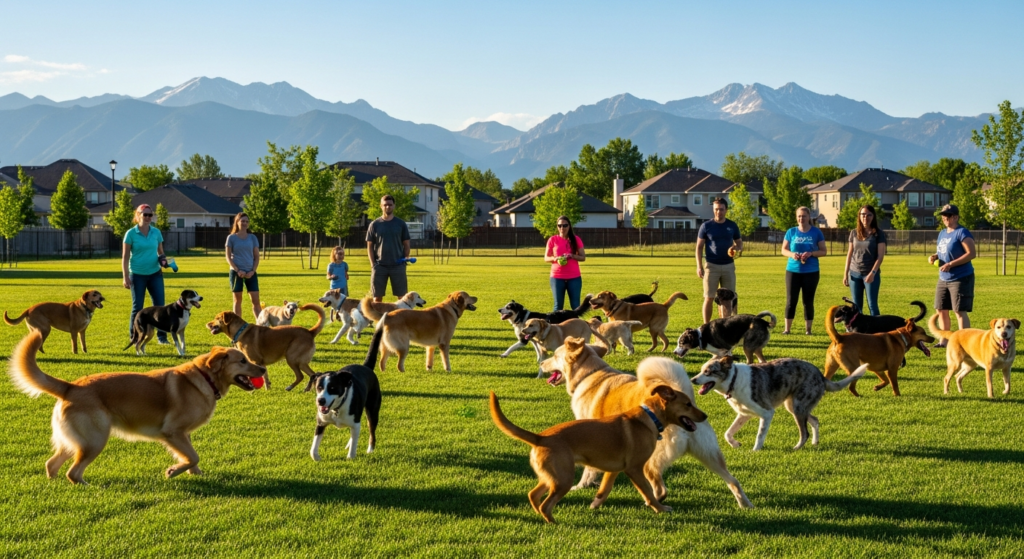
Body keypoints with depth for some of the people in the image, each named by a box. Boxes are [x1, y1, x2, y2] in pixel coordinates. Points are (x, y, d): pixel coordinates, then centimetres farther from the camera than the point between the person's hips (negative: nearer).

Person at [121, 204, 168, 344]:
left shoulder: (156, 232, 5)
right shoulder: (131, 234, -5)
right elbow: (125, 256, -4)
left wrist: (162, 259, -7)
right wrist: (125, 277, -9)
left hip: (155, 274, 3)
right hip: (137, 275, -3)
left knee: (159, 305, 0)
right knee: (137, 307, 3)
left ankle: (162, 336, 7)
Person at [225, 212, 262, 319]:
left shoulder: (252, 237, 7)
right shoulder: (232, 238, 1)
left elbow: (257, 256, 7)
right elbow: (228, 256, -2)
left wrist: (252, 271, -7)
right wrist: (237, 270, -12)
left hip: (250, 273, 2)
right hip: (236, 273, -2)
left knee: (256, 300, -4)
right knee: (238, 300, 4)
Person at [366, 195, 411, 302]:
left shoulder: (401, 224, 6)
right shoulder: (374, 225, 5)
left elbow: (406, 244, 9)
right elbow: (369, 246, 6)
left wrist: (406, 258, -7)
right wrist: (372, 264, -5)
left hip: (397, 265, 0)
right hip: (379, 266, 0)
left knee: (402, 295, -1)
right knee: (377, 296, 3)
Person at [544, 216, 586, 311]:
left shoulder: (576, 240, 3)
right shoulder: (553, 240, 2)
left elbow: (583, 257, 4)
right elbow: (546, 258, 5)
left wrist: (572, 256, -15)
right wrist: (554, 258, -17)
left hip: (574, 277, 0)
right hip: (557, 277, 0)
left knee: (575, 306, 1)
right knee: (558, 305, 3)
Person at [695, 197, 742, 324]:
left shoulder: (732, 226, 4)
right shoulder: (706, 226, -3)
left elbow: (739, 242, 15)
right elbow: (699, 246, -1)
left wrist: (737, 248, -10)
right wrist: (699, 266, -8)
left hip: (728, 266, 3)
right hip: (712, 266, -3)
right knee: (709, 298, -2)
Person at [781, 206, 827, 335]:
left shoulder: (816, 232, 0)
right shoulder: (791, 232, 3)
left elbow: (824, 251, 2)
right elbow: (783, 250, 6)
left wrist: (811, 253, -16)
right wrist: (792, 254, -15)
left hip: (811, 272, -1)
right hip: (793, 270, 1)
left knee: (808, 301, 4)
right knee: (791, 300, 0)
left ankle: (808, 329, 11)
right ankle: (787, 328, 5)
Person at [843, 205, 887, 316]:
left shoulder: (878, 233, -3)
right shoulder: (854, 233, 8)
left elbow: (880, 256, -8)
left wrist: (873, 273, -18)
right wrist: (845, 273, 8)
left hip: (871, 274, -4)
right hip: (854, 273, 4)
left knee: (872, 305, -5)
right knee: (856, 306, 5)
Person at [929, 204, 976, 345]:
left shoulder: (962, 233, -12)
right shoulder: (942, 233, 14)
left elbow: (972, 253, -19)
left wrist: (951, 264, -24)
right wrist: (934, 257, 1)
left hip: (961, 278, -9)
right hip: (943, 279, 9)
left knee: (960, 311, -9)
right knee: (941, 310, 11)